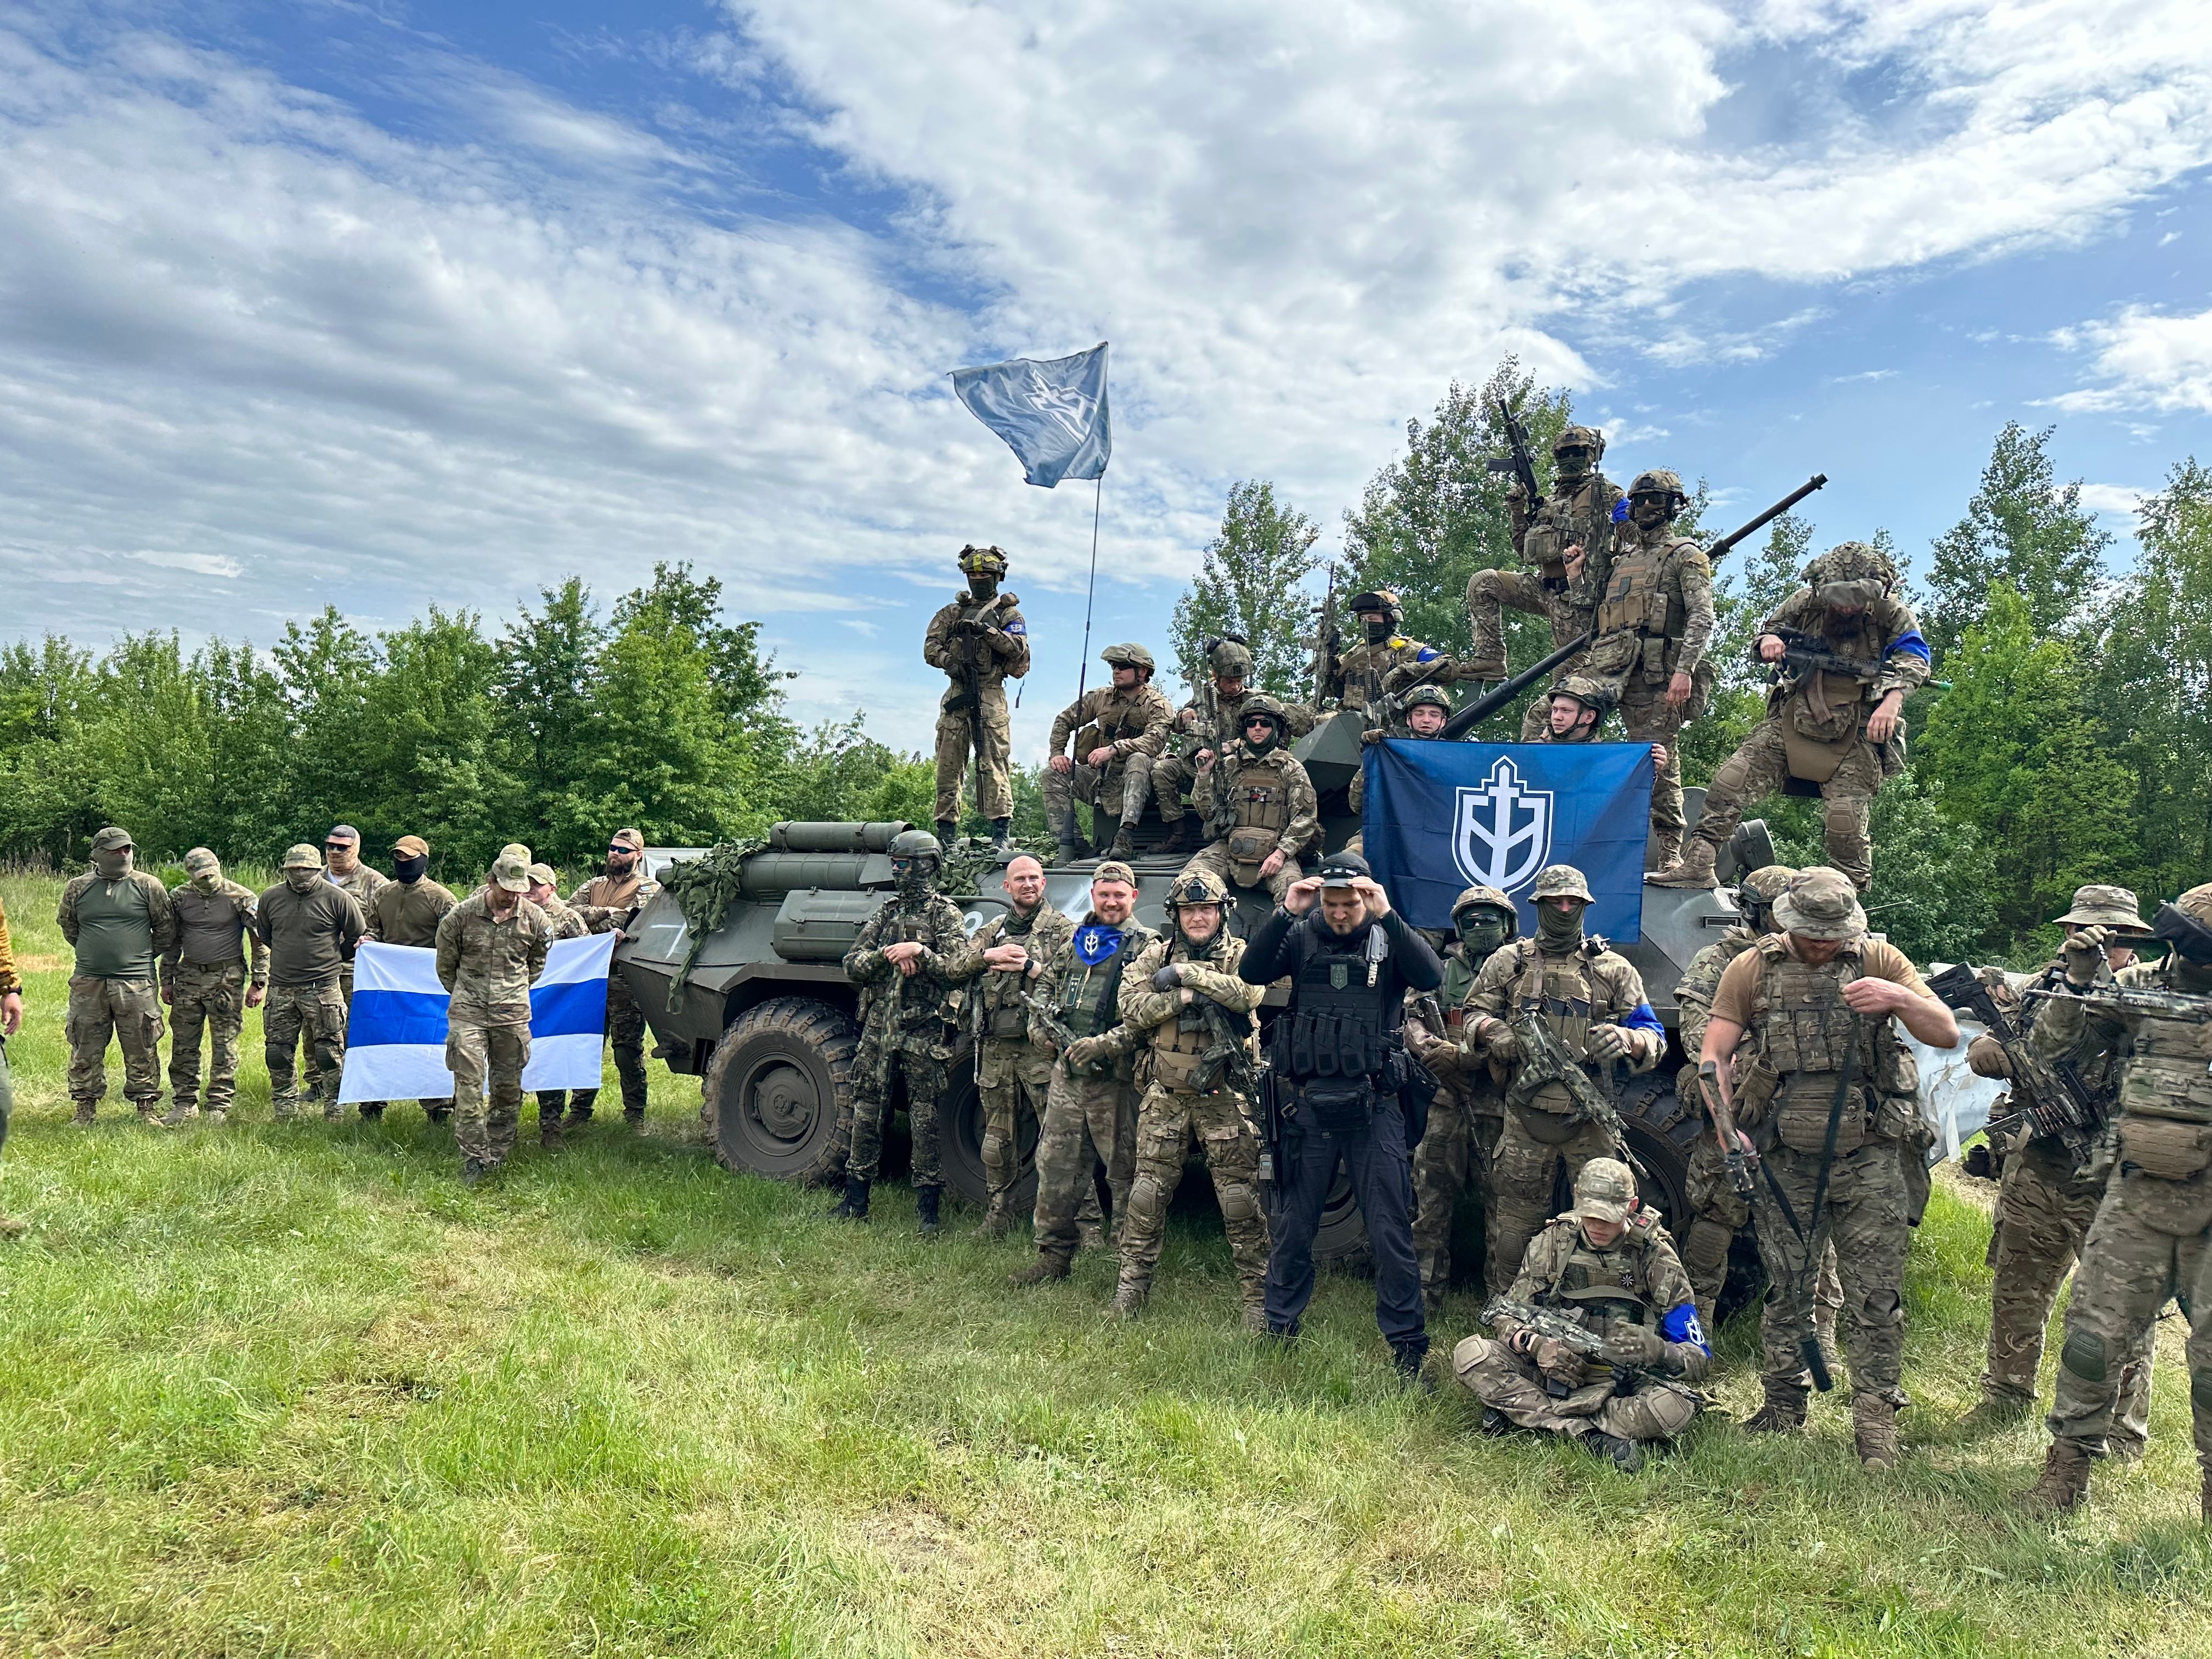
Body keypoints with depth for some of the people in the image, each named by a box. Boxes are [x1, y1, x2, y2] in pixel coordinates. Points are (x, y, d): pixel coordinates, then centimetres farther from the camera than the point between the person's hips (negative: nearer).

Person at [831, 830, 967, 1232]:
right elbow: (852, 965, 6)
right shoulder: (886, 915, 14)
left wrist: (919, 952, -22)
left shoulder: (946, 914, -1)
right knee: (866, 1112, 9)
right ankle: (856, 1200, 21)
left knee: (925, 1119, -2)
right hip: (878, 1028, 5)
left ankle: (928, 1208, 6)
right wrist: (887, 955, -11)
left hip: (924, 1032, -5)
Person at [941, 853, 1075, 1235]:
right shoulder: (992, 930, 17)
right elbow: (952, 970, 8)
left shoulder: (1063, 928, 3)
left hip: (1042, 1048, -5)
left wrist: (1028, 966, -15)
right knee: (998, 1139, 12)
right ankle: (998, 1215, 23)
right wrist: (988, 956, -8)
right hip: (996, 1050, 5)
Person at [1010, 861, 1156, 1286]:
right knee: (1056, 1167, 11)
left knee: (1125, 1171, 2)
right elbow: (1046, 985, 27)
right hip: (1066, 1074, 6)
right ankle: (1054, 1254, 24)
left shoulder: (1146, 947, -6)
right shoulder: (1074, 941, 12)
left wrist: (1105, 1045, -23)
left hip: (1116, 1079, -6)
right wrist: (1039, 1026, 10)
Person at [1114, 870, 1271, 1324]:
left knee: (1241, 1198, 0)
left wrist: (1188, 973, -19)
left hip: (1225, 1098, -2)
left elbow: (1250, 994, -20)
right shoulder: (1155, 955, 8)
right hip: (1165, 1095, 2)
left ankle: (1257, 1296, 10)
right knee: (1148, 1193, 7)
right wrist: (1181, 998, -17)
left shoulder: (1240, 956, 2)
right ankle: (1131, 1286, 20)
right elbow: (1132, 1009, -5)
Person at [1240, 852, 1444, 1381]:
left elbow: (1432, 977, -17)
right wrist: (1285, 913, -19)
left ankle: (1406, 1342, 11)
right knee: (1295, 1224, 13)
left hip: (1374, 1107, -1)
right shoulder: (1301, 937, 3)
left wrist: (1387, 916, -23)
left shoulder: (1389, 939, 0)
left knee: (1391, 1229, 0)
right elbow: (1250, 973, -10)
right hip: (1308, 1104, 2)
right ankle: (1279, 1326, 29)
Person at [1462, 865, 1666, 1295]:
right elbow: (1474, 1015, 15)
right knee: (1516, 1221, 5)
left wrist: (1628, 1039, -17)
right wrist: (1491, 1030, -9)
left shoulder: (1613, 969, 9)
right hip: (1526, 1117, 0)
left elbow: (1655, 1036, 7)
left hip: (1593, 1119, 0)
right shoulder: (1509, 963, 11)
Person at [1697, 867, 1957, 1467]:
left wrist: (1899, 998, -20)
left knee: (1876, 1295, -1)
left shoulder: (1879, 962, 2)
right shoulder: (1752, 969, 2)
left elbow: (1947, 1035, 0)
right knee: (1787, 1291, 11)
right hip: (1784, 1162, 1)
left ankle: (1876, 1421, 9)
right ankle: (1783, 1407, 24)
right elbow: (1712, 1056, 1)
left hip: (1869, 1159, 0)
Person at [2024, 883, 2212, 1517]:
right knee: (2095, 1333, 3)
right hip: (2139, 1200, 1)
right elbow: (2053, 1047, 4)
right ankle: (2069, 1464, 16)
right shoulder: (2138, 987, 3)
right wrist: (2079, 984, -10)